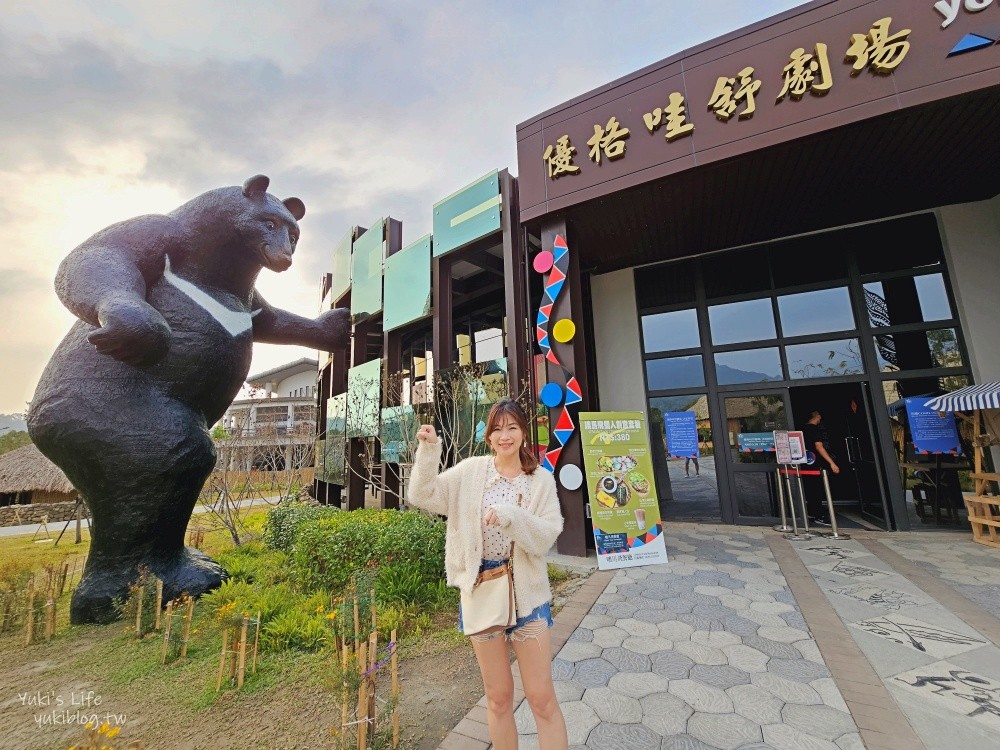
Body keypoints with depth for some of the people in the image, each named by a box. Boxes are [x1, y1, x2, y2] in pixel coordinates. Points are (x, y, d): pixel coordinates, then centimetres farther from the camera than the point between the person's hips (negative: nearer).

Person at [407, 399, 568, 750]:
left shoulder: (541, 480, -5)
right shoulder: (471, 471, -5)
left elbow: (548, 535, -13)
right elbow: (422, 496, -9)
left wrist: (512, 516, -29)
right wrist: (428, 450, -21)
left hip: (526, 591, 0)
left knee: (542, 697, 9)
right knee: (498, 697, 19)